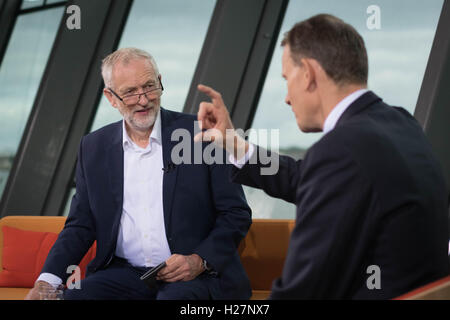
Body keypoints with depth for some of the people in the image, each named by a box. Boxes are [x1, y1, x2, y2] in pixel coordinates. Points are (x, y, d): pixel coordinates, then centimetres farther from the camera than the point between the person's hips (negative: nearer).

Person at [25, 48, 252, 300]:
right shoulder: (93, 148, 11)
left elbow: (237, 214, 1)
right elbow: (81, 225, 13)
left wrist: (199, 260, -15)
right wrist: (47, 281, -3)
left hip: (195, 276, -3)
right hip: (125, 273, 4)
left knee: (177, 297, -37)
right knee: (72, 296, -25)